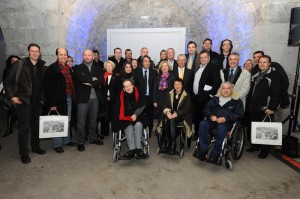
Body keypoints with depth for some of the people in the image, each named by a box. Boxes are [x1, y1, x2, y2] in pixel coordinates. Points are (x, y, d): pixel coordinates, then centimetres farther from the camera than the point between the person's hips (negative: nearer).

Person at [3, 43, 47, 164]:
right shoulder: (19, 65, -5)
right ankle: (23, 153, 12)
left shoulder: (42, 66, 4)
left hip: (37, 101, 4)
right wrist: (12, 96, -7)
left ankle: (35, 147, 30)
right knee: (24, 127, 1)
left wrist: (43, 98, 5)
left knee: (36, 125, 14)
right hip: (24, 101, -4)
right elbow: (7, 82, -2)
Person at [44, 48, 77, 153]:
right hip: (58, 99, -7)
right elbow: (48, 87, -14)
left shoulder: (68, 68, 13)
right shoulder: (52, 68, -9)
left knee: (67, 121, 17)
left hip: (68, 98, 7)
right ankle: (57, 144, 14)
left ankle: (66, 140, 31)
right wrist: (52, 102, -18)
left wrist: (72, 95, 9)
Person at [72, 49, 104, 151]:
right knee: (81, 121, 1)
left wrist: (90, 83, -14)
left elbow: (101, 81, -5)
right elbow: (81, 79, -18)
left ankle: (93, 138, 31)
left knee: (93, 120, 15)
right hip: (83, 98, -3)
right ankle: (80, 142, 14)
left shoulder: (98, 68, 10)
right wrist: (93, 79, -9)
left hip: (95, 98, 3)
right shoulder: (78, 68, 3)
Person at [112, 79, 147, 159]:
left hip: (137, 118, 0)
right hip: (125, 120, 0)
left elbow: (142, 106, -3)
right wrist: (128, 118, -7)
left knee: (138, 125, -31)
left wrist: (135, 114, -18)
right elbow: (117, 109, 3)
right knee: (129, 128, -30)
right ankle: (132, 149, -35)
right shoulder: (120, 96, 1)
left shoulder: (138, 94, 0)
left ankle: (138, 148, -31)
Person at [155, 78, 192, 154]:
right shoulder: (170, 94, 14)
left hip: (181, 116, -3)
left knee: (172, 120, -35)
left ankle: (173, 144, -31)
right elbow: (166, 106, 10)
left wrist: (176, 113, -20)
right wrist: (168, 112, -14)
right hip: (170, 114, 3)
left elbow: (187, 108, -6)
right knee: (165, 120, -32)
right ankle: (166, 142, -24)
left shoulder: (186, 95, 3)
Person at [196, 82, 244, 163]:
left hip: (227, 122, -3)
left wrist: (226, 118, -13)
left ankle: (214, 155, -34)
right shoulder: (215, 99, 23)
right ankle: (202, 152, -30)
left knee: (221, 128, -39)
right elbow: (206, 109, 18)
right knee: (203, 124, -31)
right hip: (213, 120, 3)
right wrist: (211, 116, -6)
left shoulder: (237, 101, 14)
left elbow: (239, 114, 3)